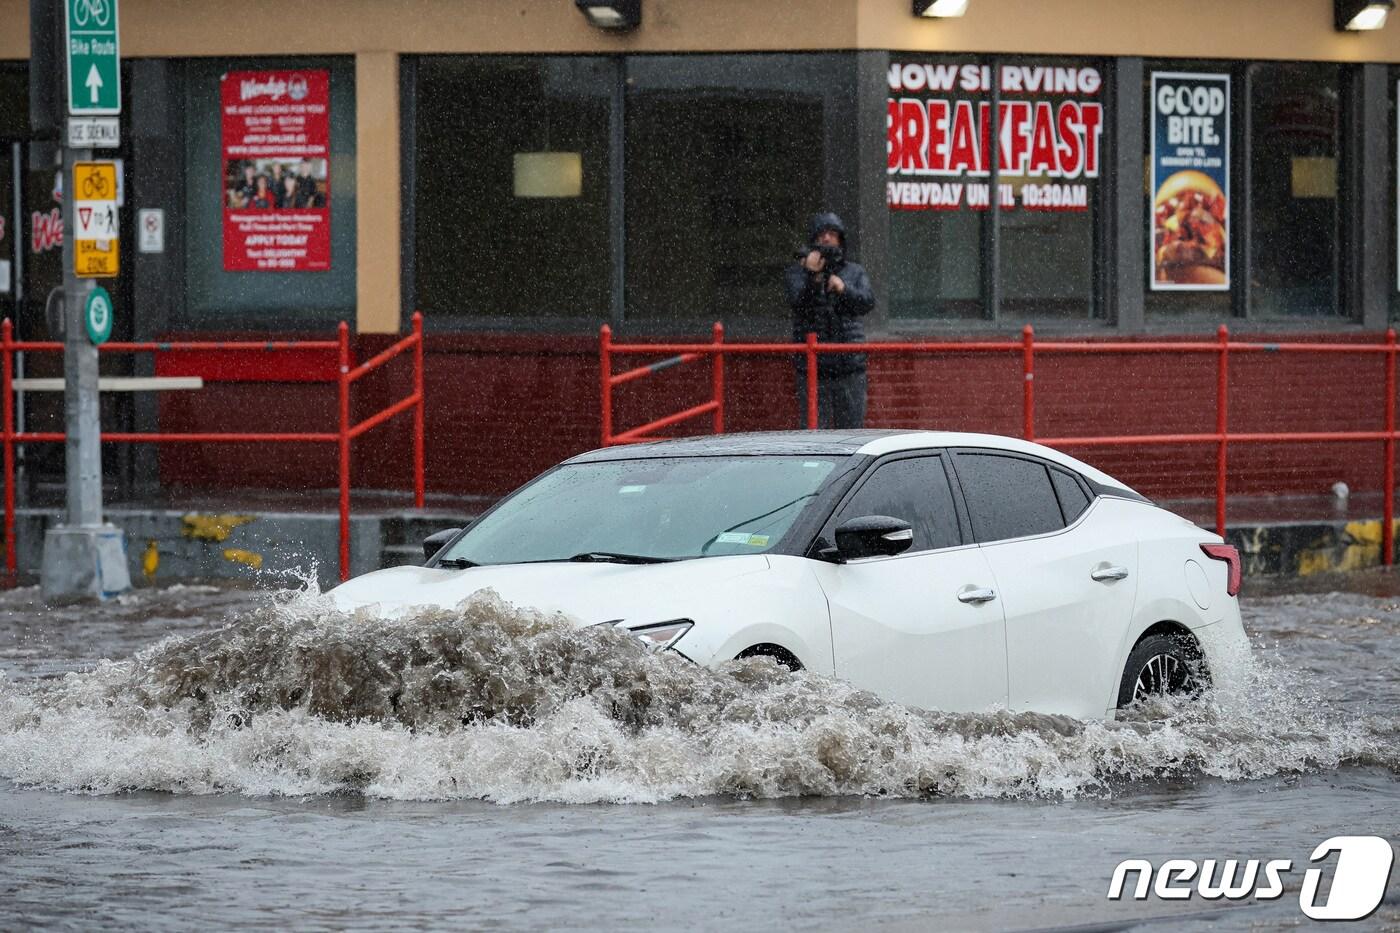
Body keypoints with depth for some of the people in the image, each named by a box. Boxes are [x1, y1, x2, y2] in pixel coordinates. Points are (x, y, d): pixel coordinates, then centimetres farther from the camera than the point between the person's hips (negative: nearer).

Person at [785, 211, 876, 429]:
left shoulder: (854, 272, 13)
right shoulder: (798, 272, 6)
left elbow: (867, 302, -3)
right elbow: (798, 303, -12)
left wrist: (844, 289, -21)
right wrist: (812, 277, -29)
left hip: (850, 366, 2)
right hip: (813, 368, -2)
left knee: (852, 428, 6)